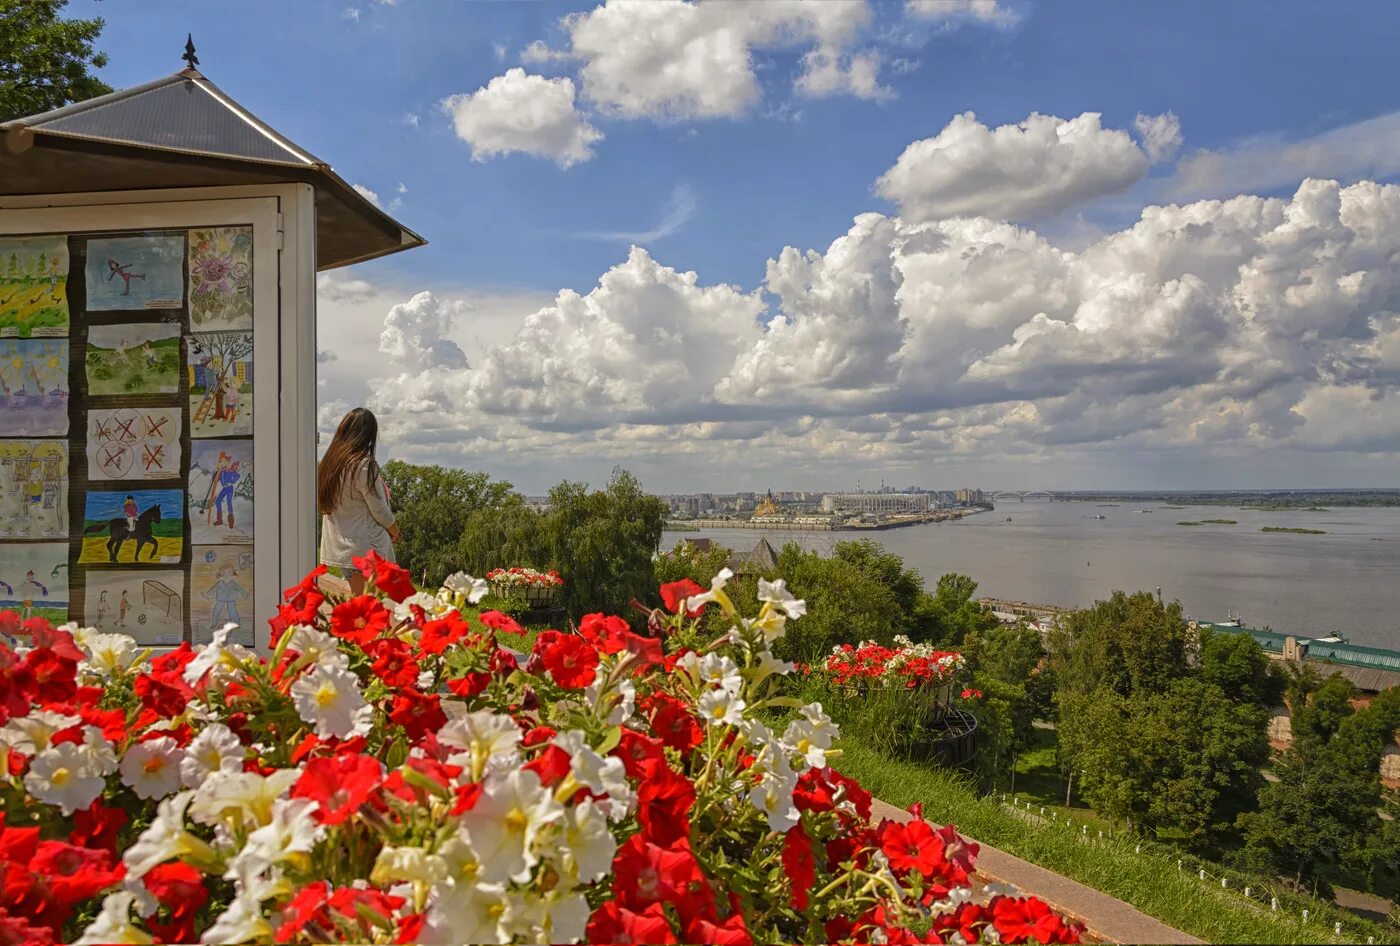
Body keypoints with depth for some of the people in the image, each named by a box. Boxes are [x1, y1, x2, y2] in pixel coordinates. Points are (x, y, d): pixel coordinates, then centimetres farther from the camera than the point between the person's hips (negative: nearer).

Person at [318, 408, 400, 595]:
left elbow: (321, 503, 7)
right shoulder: (364, 466, -19)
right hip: (366, 547, -7)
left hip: (338, 545, 7)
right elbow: (379, 510, -13)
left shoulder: (327, 463, 1)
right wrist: (394, 530, 6)